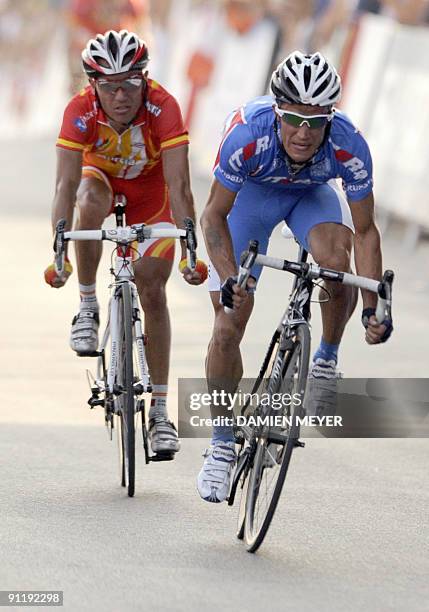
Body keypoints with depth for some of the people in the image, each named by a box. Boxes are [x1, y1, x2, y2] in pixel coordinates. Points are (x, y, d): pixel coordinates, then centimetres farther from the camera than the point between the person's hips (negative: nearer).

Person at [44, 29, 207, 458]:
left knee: (152, 291, -7)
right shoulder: (81, 110, -34)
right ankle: (87, 306, -14)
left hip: (149, 185, 0)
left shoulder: (162, 107, -37)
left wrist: (190, 250, -50)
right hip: (101, 175, 1)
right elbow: (66, 184, -38)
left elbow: (179, 186, -40)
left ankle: (159, 410, 1)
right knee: (90, 206, -36)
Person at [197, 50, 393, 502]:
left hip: (312, 193, 1)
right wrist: (228, 280, -41)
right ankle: (221, 444, 10)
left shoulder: (348, 146, -35)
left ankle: (326, 361, -5)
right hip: (250, 193, 0)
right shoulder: (249, 135, -39)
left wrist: (372, 308, -31)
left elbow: (365, 232, -23)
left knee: (336, 263, -33)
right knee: (229, 324, -7)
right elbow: (214, 215, -26)